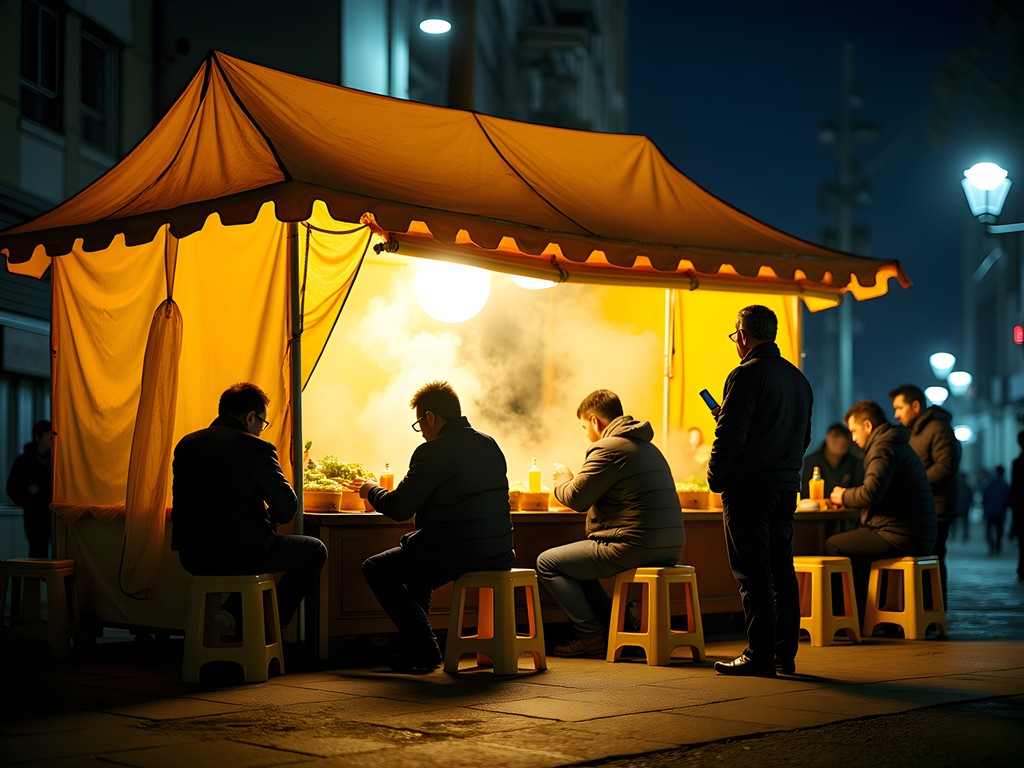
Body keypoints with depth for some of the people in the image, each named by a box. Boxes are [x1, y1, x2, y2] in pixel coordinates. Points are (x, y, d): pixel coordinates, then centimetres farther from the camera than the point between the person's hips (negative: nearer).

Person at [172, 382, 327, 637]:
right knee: (315, 550, 16)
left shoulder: (186, 444, 8)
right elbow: (286, 511, -12)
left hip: (193, 558, 7)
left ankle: (235, 613, 18)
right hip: (241, 554, -7)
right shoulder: (256, 449, -12)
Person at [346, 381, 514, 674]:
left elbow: (399, 508, -11)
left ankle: (423, 648, 10)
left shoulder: (433, 452, -14)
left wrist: (371, 490, 10)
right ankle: (415, 647, 34)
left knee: (375, 568, 14)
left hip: (453, 554, -8)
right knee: (415, 559, 34)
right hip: (497, 552, 9)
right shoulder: (490, 445, 11)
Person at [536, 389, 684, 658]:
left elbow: (576, 498, -9)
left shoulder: (608, 448, -10)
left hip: (633, 546, -10)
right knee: (575, 560, 30)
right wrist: (572, 481, 27)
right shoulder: (648, 447, 20)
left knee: (547, 563, 3)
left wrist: (562, 479, 13)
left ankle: (592, 635, 3)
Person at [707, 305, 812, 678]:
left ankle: (759, 656, -4)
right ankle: (785, 653, 15)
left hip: (749, 487, -8)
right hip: (787, 486, 8)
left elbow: (730, 435, -17)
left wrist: (716, 478, -5)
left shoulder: (747, 375, -13)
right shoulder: (798, 378, 13)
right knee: (781, 570, 11)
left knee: (753, 574, -5)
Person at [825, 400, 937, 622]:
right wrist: (848, 497, 14)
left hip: (899, 537, -11)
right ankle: (861, 614, 25)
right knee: (854, 544, 27)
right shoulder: (898, 445, 22)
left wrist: (844, 496, -5)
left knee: (833, 545, -4)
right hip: (920, 537, 11)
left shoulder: (883, 447, -12)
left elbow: (872, 493, -24)